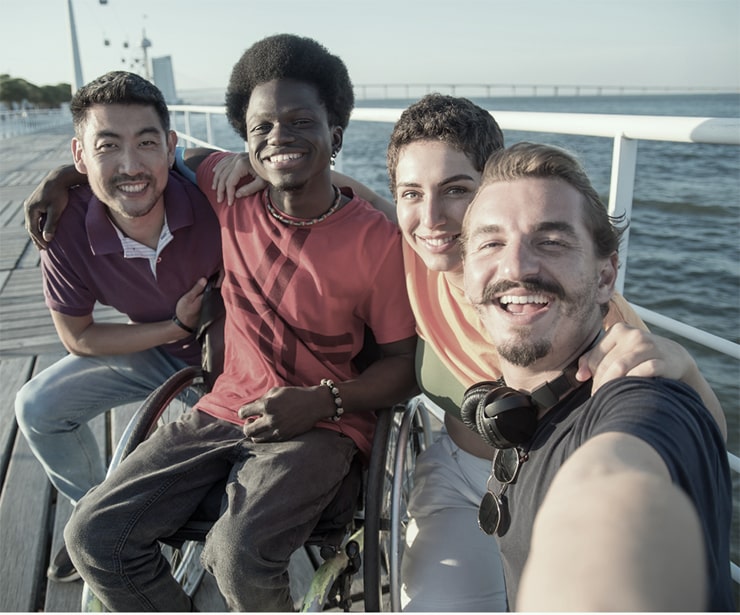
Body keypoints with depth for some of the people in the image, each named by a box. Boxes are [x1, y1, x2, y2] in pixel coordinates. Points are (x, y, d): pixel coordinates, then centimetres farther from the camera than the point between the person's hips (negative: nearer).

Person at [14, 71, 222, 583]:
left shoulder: (211, 195, -33)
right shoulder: (67, 229, -23)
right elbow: (79, 337, -10)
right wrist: (177, 326, -20)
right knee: (38, 408, -1)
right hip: (153, 349, 4)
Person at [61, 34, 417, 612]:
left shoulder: (377, 240, -13)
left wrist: (322, 401, -21)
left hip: (323, 427, -4)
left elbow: (405, 364, -7)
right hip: (226, 408, 5)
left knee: (238, 554, -29)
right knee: (92, 536, -6)